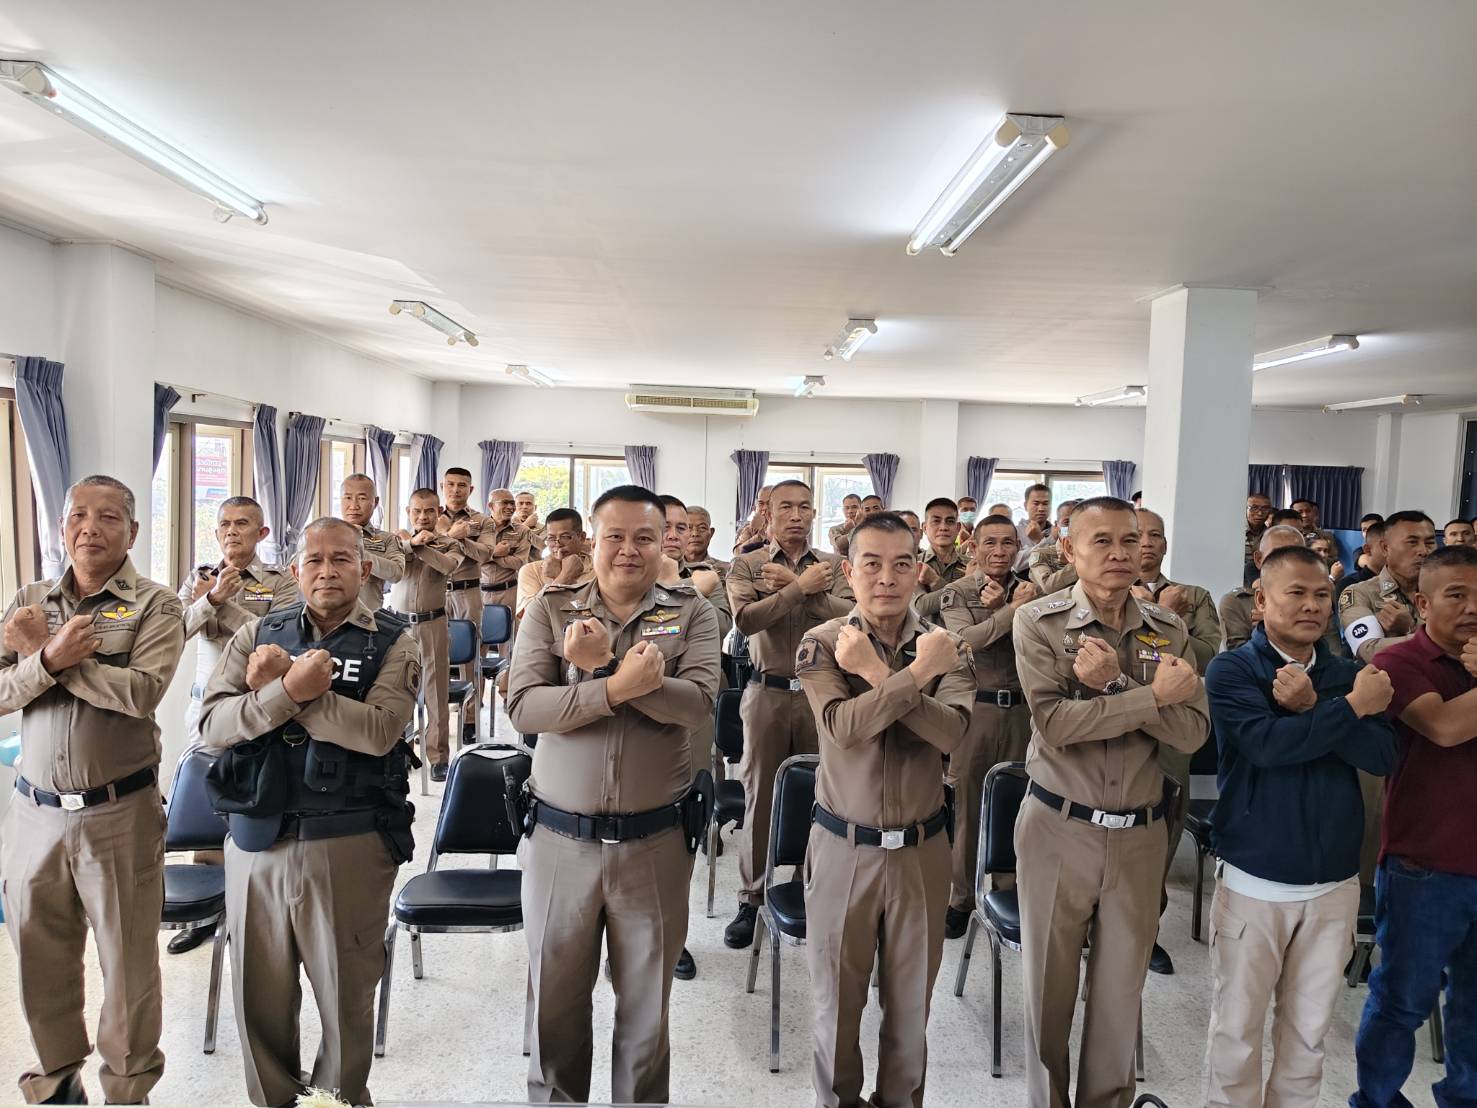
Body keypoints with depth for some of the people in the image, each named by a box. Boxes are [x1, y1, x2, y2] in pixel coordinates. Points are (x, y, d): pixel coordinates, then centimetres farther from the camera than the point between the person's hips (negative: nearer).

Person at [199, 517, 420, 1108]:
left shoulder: (393, 644, -2)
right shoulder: (258, 634, 7)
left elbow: (378, 731, -18)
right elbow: (212, 726, -5)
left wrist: (275, 686, -15)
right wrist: (288, 691, -23)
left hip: (349, 845, -3)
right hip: (256, 839, 3)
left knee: (346, 998, 11)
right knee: (259, 996, 16)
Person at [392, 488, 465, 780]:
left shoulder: (448, 544, 2)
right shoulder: (397, 539, 5)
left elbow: (448, 565, -20)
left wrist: (419, 545, -17)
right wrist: (410, 542, -24)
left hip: (432, 624, -1)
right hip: (399, 621, 1)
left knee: (436, 689, 1)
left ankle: (438, 755, 8)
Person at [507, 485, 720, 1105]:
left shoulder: (691, 613, -1)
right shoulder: (551, 609, 0)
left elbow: (698, 702, -17)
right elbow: (523, 706, -13)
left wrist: (603, 663, -21)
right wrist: (616, 686, -26)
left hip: (656, 841, 0)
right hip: (559, 838, 1)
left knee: (646, 1005, 16)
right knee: (554, 1000, 18)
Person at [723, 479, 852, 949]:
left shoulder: (833, 565, 6)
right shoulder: (747, 565, 2)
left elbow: (848, 613, -11)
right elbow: (745, 619, -15)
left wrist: (792, 584, -15)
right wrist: (802, 586, -18)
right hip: (767, 693, -1)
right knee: (760, 795, 7)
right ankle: (751, 899, 19)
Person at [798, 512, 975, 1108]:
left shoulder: (946, 646, -3)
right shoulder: (822, 643, -8)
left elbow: (950, 732, -20)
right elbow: (843, 727, -24)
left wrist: (875, 673, -23)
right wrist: (917, 672, -27)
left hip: (921, 848, 2)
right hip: (842, 846, -1)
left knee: (911, 999, 16)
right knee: (836, 996, 14)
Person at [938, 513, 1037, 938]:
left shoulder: (1029, 593, 7)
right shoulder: (957, 592, -1)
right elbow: (965, 639, -17)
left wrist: (998, 607, -13)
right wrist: (1012, 610, -19)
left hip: (1020, 708, 2)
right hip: (974, 707, -2)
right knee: (966, 805, 5)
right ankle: (960, 898, 19)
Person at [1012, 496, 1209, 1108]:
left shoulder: (1168, 630, 2)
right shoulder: (1039, 622, -9)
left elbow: (1192, 732, -9)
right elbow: (1054, 723, -22)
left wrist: (1115, 684, -21)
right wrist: (1154, 694, -20)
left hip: (1141, 833, 3)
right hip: (1058, 828, -2)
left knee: (1122, 988, 16)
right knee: (1049, 984, 12)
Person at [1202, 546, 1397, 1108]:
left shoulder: (1348, 675, 5)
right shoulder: (1232, 670, -8)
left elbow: (1381, 756, -8)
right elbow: (1266, 744, -22)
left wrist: (1311, 708, -20)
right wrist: (1351, 707, -15)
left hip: (1335, 885, 4)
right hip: (1253, 882, -3)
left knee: (1308, 1033, 16)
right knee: (1236, 1030, 8)